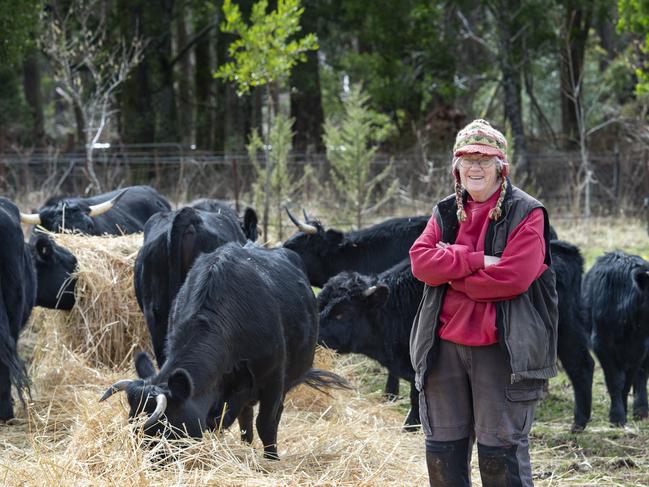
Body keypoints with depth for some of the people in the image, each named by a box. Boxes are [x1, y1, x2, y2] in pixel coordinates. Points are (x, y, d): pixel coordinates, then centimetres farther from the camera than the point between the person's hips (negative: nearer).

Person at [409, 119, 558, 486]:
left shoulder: (526, 214, -4)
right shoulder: (445, 214, 12)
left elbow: (513, 276, -17)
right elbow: (421, 260, -4)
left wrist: (451, 272, -8)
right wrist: (474, 260, -17)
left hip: (500, 348, -5)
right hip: (445, 343, 5)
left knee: (500, 450, -3)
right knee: (443, 449, 11)